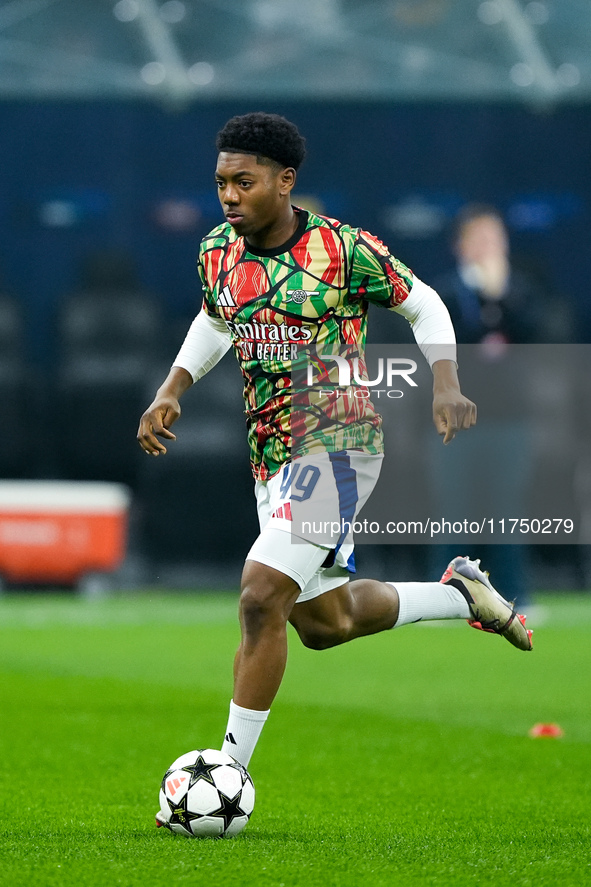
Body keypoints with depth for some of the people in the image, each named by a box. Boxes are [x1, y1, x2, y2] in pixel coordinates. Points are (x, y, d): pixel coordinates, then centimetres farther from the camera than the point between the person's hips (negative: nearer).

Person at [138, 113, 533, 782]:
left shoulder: (343, 248, -13)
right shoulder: (218, 253, 3)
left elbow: (424, 306, 1)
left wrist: (446, 387, -13)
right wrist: (170, 392, 10)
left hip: (338, 443, -7)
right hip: (272, 454, 7)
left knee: (261, 596, -21)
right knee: (325, 624, 17)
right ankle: (461, 594, 41)